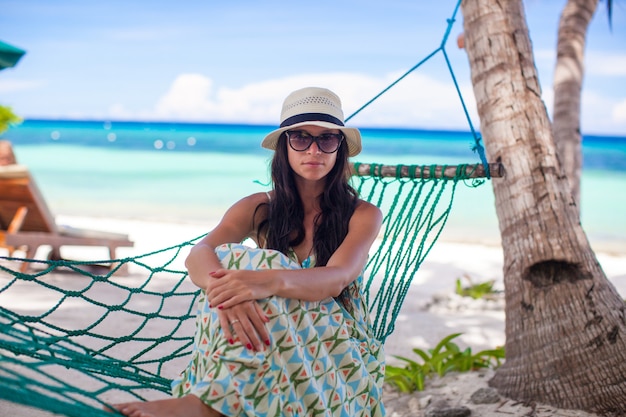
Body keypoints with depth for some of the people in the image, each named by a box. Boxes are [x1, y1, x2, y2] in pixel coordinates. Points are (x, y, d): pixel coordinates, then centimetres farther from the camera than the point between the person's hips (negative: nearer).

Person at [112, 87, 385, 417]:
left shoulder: (363, 215, 0)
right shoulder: (260, 209, 6)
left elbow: (337, 279, -22)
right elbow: (198, 254, -15)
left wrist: (271, 281, -44)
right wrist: (221, 287, -41)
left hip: (337, 355, -2)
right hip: (271, 351, 2)